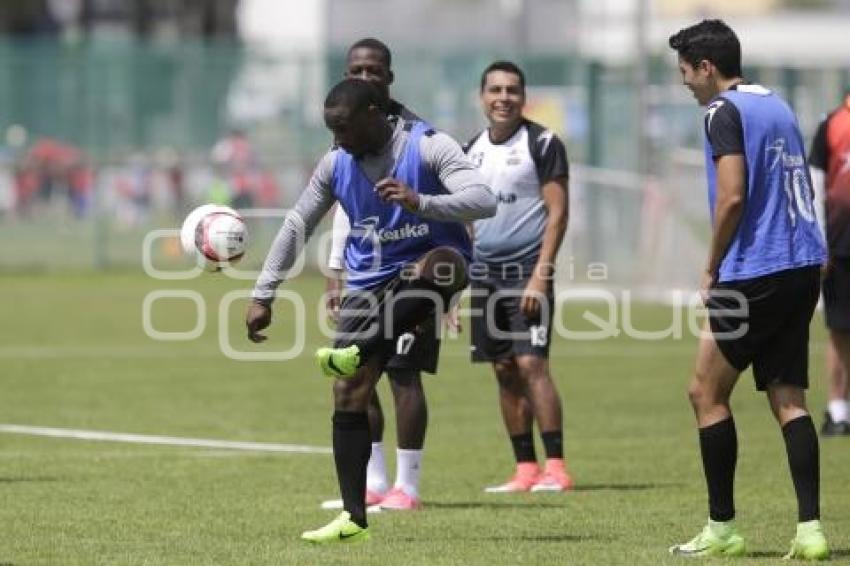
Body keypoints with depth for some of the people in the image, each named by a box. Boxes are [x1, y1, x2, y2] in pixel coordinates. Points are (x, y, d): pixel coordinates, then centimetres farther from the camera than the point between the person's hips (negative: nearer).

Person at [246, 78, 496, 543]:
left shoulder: (428, 147, -13)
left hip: (430, 268, -5)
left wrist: (420, 202, -42)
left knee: (441, 263, -43)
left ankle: (358, 354, -45)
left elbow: (484, 201, -25)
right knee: (347, 395, -7)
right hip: (368, 283, 5)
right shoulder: (335, 164, 3)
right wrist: (263, 295, 8)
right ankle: (354, 518, -1)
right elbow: (297, 225, 13)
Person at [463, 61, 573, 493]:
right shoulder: (472, 150, 13)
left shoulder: (542, 144, -5)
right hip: (485, 274, 6)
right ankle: (525, 469, 8)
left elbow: (557, 212, -9)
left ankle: (555, 466, -13)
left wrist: (540, 275, -17)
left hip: (527, 271, -6)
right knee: (504, 371, 5)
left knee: (531, 364, -14)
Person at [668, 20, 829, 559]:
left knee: (707, 392, 3)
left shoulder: (725, 112, -9)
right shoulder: (778, 106, 17)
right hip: (802, 268, 8)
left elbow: (733, 197, -19)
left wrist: (711, 270, -7)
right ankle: (810, 529, -2)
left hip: (755, 273, -8)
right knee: (789, 399, 7)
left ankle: (722, 528, 4)